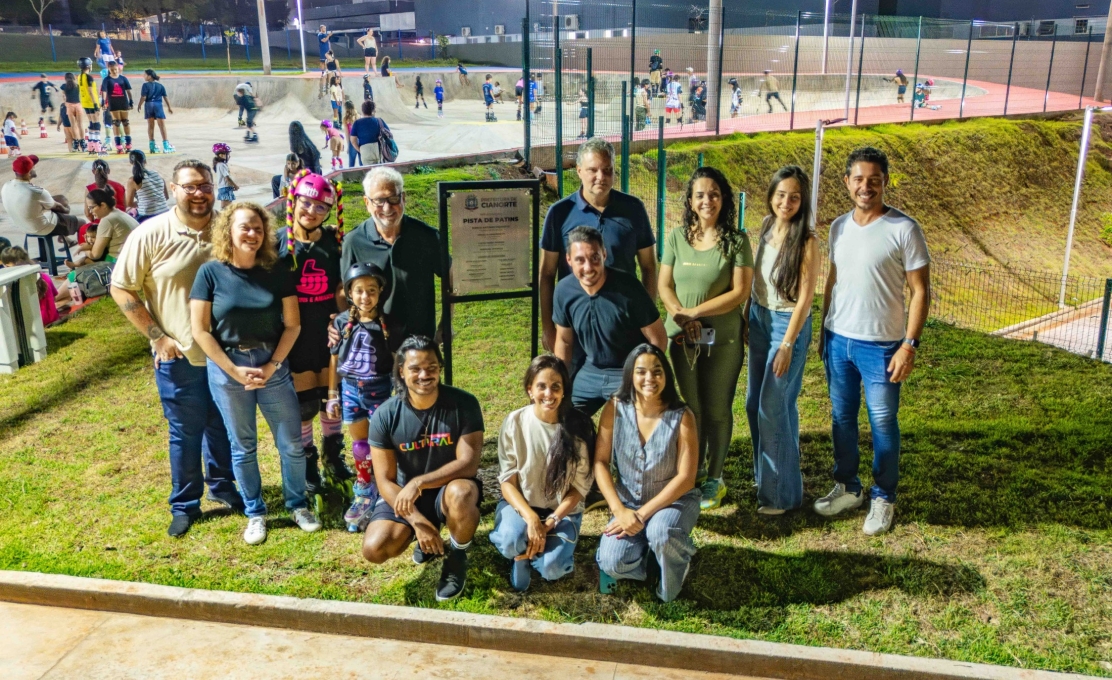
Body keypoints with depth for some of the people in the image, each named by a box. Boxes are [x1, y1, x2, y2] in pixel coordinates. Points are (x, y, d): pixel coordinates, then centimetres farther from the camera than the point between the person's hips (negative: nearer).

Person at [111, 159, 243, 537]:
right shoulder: (151, 234, -12)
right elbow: (121, 288, -6)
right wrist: (156, 335, -11)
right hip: (179, 357, -2)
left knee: (223, 427, 18)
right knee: (185, 434, 10)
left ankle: (221, 484, 40)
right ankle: (185, 504, 27)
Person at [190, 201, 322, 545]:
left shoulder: (276, 272, -2)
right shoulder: (211, 272, -7)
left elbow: (292, 324, -1)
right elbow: (200, 330, -8)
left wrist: (272, 365, -11)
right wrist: (234, 370, -12)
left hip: (273, 365, 2)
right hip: (227, 368, -1)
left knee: (291, 443, 4)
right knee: (242, 446, 10)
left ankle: (298, 504, 25)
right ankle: (255, 513, 25)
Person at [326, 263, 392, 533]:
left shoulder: (386, 323, -9)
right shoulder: (342, 322, -3)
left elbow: (397, 358, -2)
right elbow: (335, 359, 5)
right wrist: (332, 395, 6)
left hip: (379, 389, -3)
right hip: (350, 389, 3)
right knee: (359, 444, 14)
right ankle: (364, 495, 30)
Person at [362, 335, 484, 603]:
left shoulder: (463, 404, -18)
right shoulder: (386, 415, -13)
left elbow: (468, 463, -21)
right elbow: (385, 480, -11)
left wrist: (419, 483, -31)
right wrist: (417, 521, -23)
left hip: (449, 487, -2)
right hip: (403, 494, 2)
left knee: (461, 493, -38)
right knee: (374, 549, -21)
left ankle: (456, 558, -5)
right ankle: (425, 535, 15)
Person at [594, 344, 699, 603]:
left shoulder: (681, 417, -16)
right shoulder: (615, 408, -12)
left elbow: (685, 478, -16)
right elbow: (600, 462, -9)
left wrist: (643, 515, -21)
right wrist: (620, 511, -19)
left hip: (673, 500, -2)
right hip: (628, 502, 2)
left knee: (660, 532, -36)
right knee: (612, 563, -23)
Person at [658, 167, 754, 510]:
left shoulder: (736, 241, -7)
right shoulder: (677, 237, 3)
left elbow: (740, 292, -12)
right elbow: (664, 285, 2)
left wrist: (695, 311, -16)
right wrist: (679, 316, -16)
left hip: (723, 339, -3)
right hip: (682, 338, 3)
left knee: (717, 409, 7)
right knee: (691, 407, 13)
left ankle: (714, 478, 23)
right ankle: (693, 473, 28)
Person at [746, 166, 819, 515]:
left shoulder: (807, 241, -16)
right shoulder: (767, 227, 4)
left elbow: (805, 298, -16)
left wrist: (787, 345, -16)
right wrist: (747, 319, 13)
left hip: (788, 324, -7)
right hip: (759, 319, 7)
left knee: (774, 407, -2)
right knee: (754, 403, 14)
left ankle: (782, 492, 12)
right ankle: (763, 474, 33)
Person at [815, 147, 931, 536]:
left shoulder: (904, 229, -11)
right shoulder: (839, 227, 6)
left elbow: (920, 291, -9)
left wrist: (910, 344, -15)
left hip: (880, 345, -5)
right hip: (838, 340, 5)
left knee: (882, 422, 4)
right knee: (841, 416, 14)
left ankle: (883, 498, 20)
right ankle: (847, 488, 30)